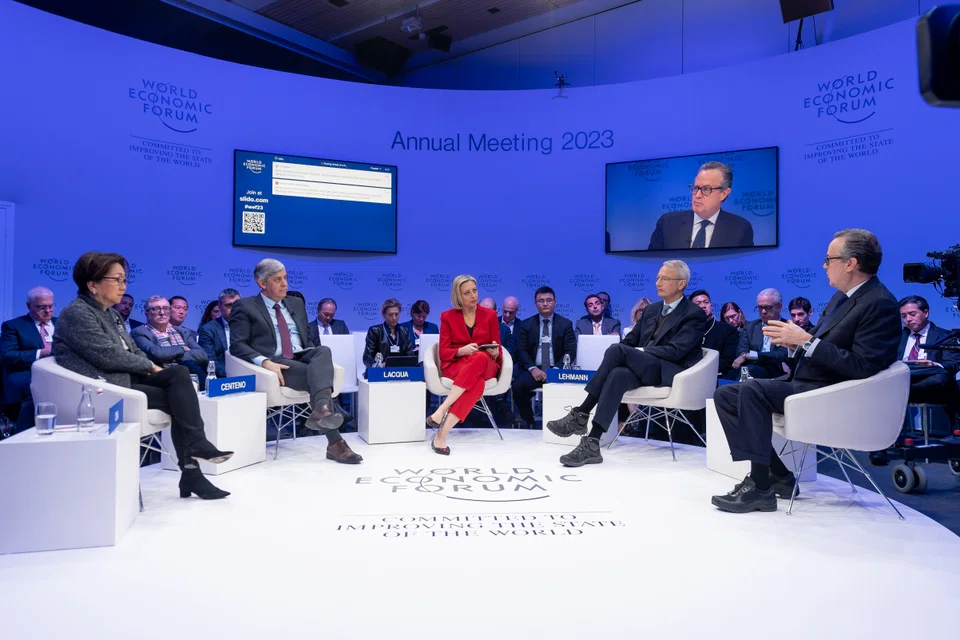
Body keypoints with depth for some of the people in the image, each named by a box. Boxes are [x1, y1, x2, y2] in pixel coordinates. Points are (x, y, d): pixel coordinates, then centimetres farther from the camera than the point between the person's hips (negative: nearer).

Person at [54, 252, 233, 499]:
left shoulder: (110, 313, 17)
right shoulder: (77, 313, -11)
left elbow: (133, 351, 17)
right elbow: (109, 356, -20)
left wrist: (148, 366, -4)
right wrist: (149, 366, -8)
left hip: (126, 378, 8)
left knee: (179, 373, -13)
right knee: (177, 398, -16)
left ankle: (196, 444, -17)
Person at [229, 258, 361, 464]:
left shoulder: (296, 303, 22)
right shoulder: (245, 306, 5)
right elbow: (237, 345, -5)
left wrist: (315, 358, 0)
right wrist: (265, 362, -24)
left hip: (302, 357, 5)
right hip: (275, 363, -4)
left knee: (324, 351, -33)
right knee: (317, 376, -33)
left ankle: (322, 409, -56)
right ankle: (335, 441, -39)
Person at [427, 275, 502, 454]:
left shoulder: (490, 315, 8)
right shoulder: (448, 316, 5)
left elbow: (496, 352, 7)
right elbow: (444, 352, 0)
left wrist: (494, 353, -19)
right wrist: (462, 350, -22)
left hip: (485, 365, 2)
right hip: (455, 364, -1)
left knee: (480, 358, -40)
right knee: (477, 383, -39)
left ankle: (442, 410, -43)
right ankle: (441, 437, -42)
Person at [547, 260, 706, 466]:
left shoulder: (694, 315, -1)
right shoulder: (652, 309, 21)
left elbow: (675, 351, -14)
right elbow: (631, 340, 18)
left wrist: (639, 352, -18)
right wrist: (618, 355, -4)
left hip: (670, 372, -5)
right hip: (643, 368, 6)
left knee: (617, 349, -29)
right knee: (619, 374, -33)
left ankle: (580, 416, -27)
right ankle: (591, 444, -41)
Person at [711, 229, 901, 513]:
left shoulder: (880, 303, -13)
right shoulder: (841, 297, 16)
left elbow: (862, 367, -22)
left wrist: (806, 341, -21)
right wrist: (794, 342, 0)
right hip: (803, 381, 10)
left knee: (752, 390, -30)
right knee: (725, 394, -2)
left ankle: (760, 488, -22)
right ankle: (777, 476, 1)